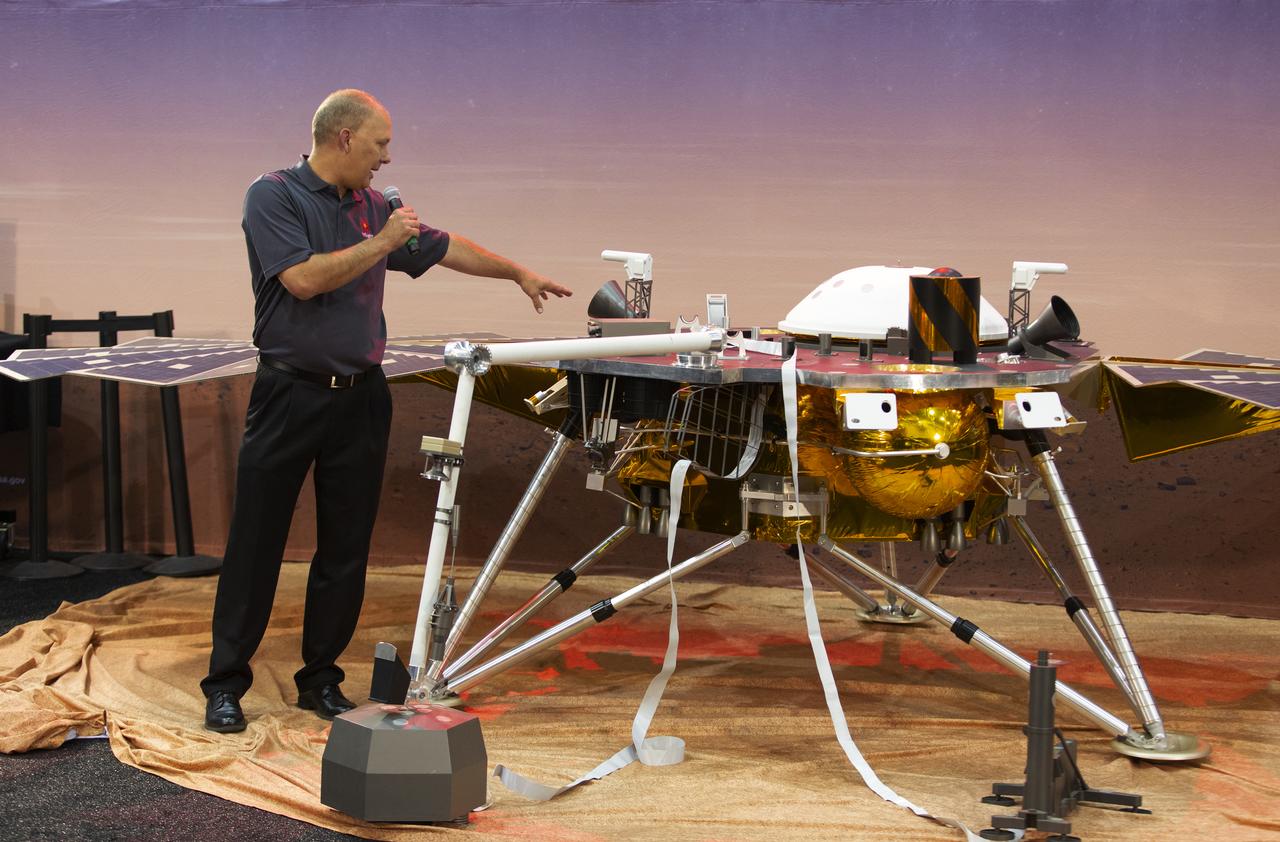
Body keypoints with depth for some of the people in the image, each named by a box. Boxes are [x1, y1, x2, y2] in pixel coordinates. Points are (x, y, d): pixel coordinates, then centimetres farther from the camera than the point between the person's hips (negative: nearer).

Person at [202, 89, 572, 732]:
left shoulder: (374, 207, 11)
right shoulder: (273, 196, -8)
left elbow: (445, 248, 23)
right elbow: (304, 278, -20)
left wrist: (520, 274, 27)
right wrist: (380, 244, -12)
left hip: (360, 396, 6)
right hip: (289, 394, -6)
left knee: (345, 548, 7)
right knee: (256, 544, -1)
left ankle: (321, 679, 17)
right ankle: (225, 684, 7)